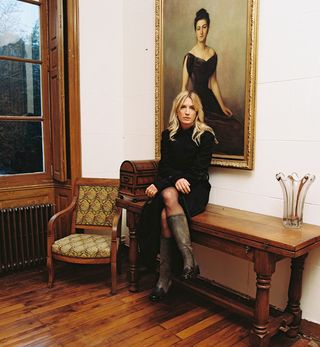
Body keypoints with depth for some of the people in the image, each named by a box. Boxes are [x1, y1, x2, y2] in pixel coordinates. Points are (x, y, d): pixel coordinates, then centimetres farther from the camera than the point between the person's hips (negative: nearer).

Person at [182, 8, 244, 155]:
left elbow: (213, 82, 12)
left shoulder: (213, 53, 8)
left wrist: (222, 106, 12)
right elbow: (184, 86, -9)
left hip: (209, 99, 6)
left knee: (236, 129, -2)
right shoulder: (190, 56, -9)